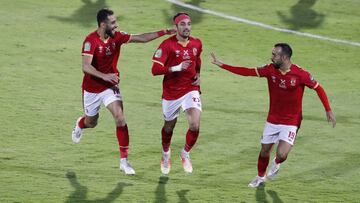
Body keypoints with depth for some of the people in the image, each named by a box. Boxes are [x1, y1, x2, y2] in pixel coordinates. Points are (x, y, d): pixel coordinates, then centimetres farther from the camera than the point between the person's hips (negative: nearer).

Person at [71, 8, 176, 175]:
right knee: (91, 122, 17)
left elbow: (142, 38, -6)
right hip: (92, 88, -3)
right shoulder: (91, 41, -24)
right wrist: (104, 76, -46)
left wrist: (164, 32, -15)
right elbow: (86, 66, -33)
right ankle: (80, 124, 58)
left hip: (110, 86, 3)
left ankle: (124, 160, -11)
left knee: (120, 119, -16)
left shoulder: (117, 37, -9)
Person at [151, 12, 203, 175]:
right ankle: (166, 154, 46)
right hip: (171, 93, -2)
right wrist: (177, 68, -30)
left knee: (195, 125, -17)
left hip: (191, 90, 2)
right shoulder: (167, 45, -15)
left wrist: (198, 74, 7)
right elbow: (155, 69, -21)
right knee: (169, 127, 16)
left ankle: (185, 154, 10)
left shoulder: (196, 44, 0)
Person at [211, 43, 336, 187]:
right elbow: (247, 72, -4)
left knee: (281, 154, -17)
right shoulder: (270, 69, -8)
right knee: (264, 151, 12)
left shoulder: (300, 74, -19)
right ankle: (260, 177, 40)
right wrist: (221, 65, -6)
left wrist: (328, 111, -9)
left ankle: (276, 164, 21)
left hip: (291, 122, -4)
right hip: (272, 120, 4)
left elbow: (318, 88, -8)